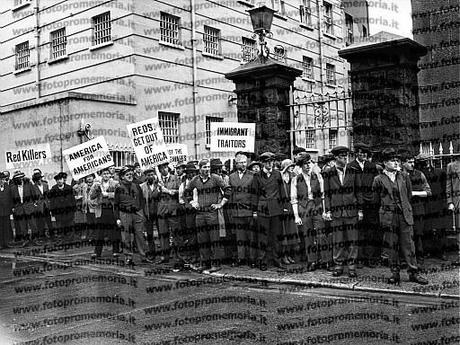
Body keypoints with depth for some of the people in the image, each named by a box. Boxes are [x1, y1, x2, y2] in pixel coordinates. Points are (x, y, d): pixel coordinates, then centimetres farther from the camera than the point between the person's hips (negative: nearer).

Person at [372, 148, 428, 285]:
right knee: (391, 246, 3)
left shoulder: (404, 177, 9)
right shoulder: (378, 180, 0)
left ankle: (413, 273, 9)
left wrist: (404, 207, 14)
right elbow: (376, 200, 7)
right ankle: (395, 274, 12)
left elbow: (409, 195, 18)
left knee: (408, 245, 2)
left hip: (405, 216, 2)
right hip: (388, 217, -2)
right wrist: (387, 206, 8)